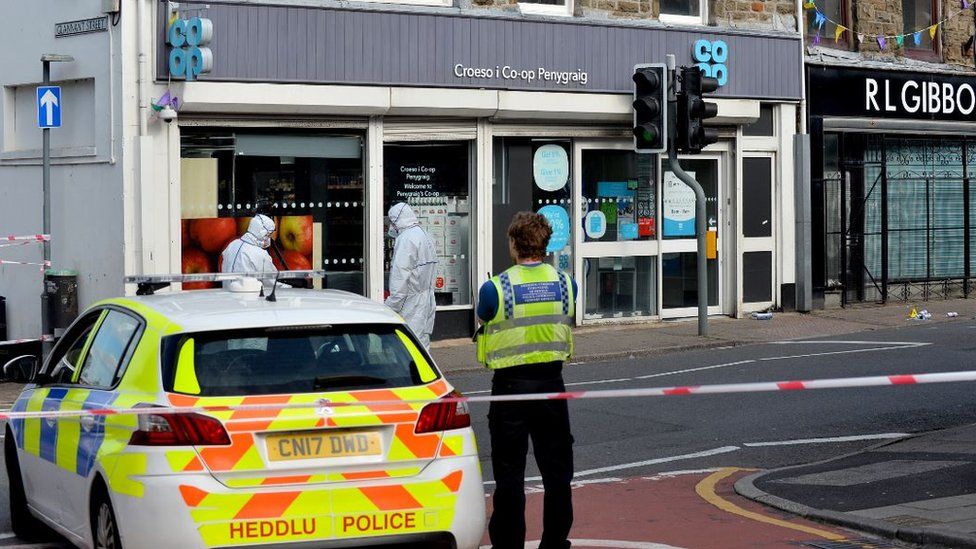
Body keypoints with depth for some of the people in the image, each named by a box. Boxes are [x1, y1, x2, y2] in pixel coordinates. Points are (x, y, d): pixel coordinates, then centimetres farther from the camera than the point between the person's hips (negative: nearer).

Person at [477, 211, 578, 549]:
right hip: (551, 382, 3)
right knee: (557, 470, 13)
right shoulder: (566, 284, -1)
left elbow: (484, 333, 0)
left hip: (510, 386, -3)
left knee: (509, 473, 4)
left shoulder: (495, 289, -13)